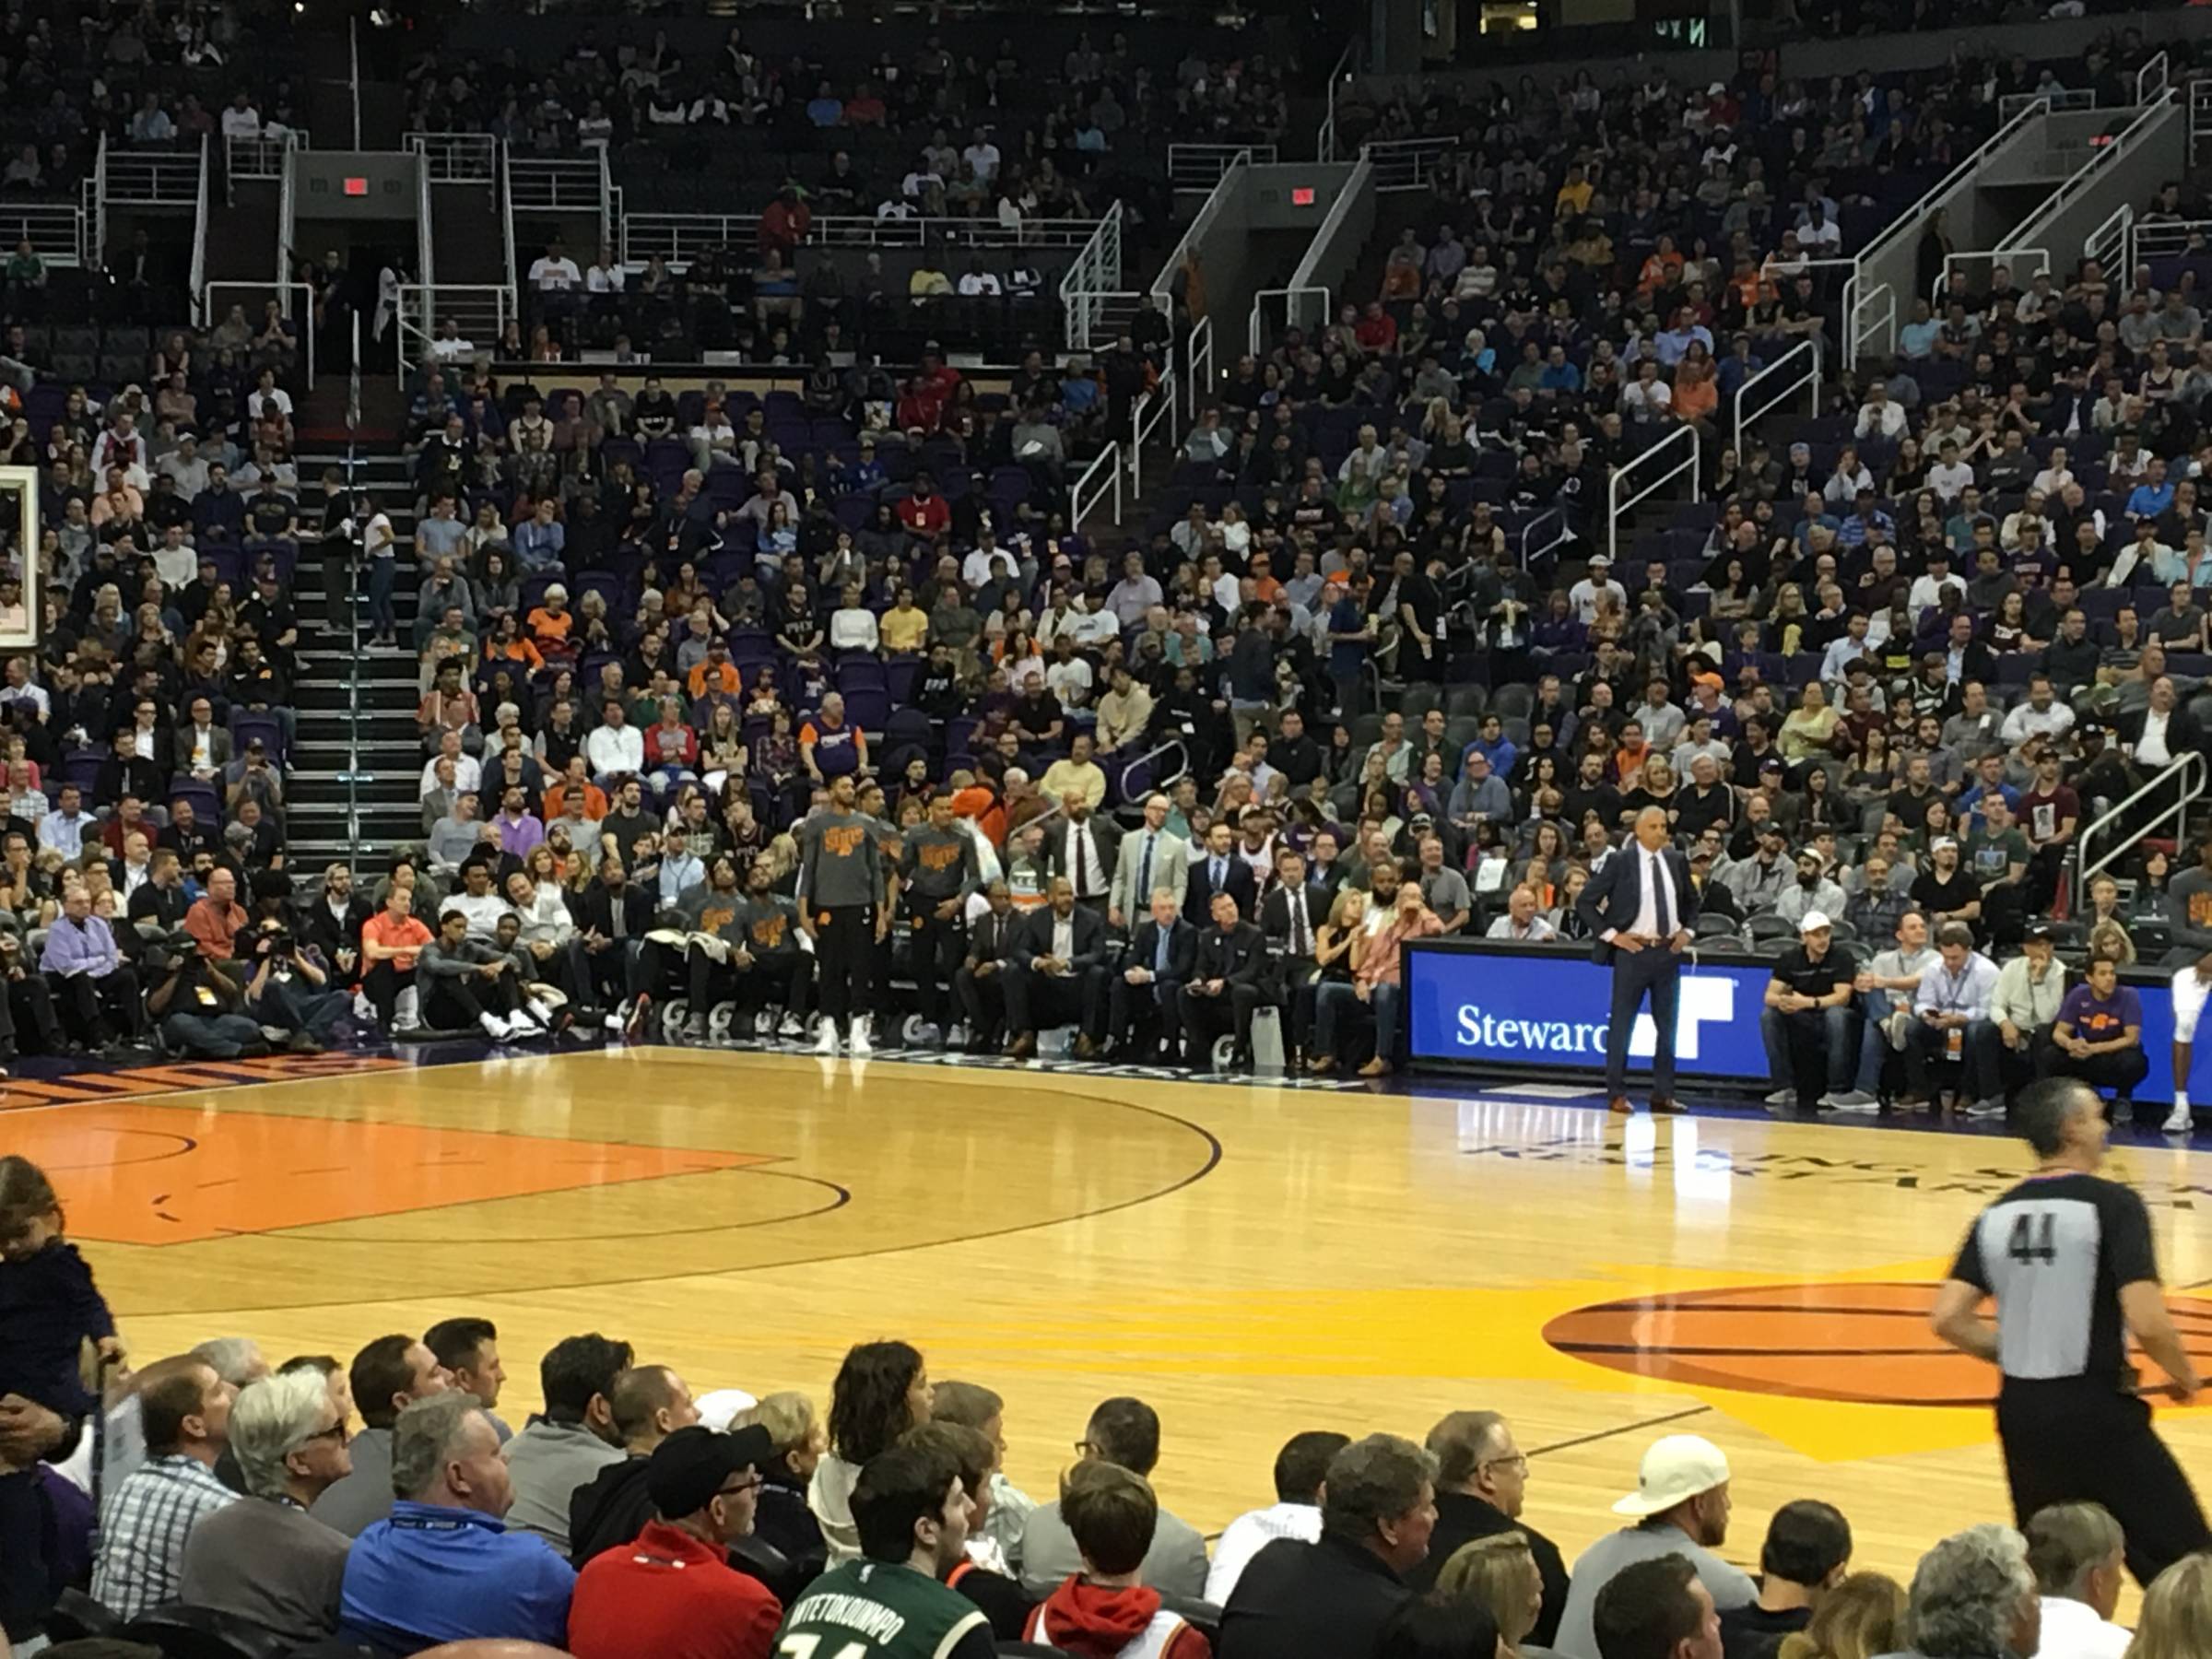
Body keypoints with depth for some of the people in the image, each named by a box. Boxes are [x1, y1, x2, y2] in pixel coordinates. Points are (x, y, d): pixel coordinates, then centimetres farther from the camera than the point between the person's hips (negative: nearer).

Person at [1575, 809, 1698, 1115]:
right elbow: (1585, 902, -5)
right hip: (1633, 950, -4)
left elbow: (1692, 901, 23)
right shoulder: (1620, 863, -6)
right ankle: (1617, 1094, 8)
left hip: (1669, 951, 5)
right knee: (1622, 1024, 0)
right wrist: (1612, 935, -10)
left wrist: (1687, 931, 7)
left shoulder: (1675, 861, 7)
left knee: (1667, 1026, 8)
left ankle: (1663, 1095, 15)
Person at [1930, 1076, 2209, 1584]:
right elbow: (2147, 1324, -19)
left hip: (2021, 1410, 6)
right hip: (2096, 1411, -6)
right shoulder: (2113, 1204, -12)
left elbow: (1948, 1319, 1)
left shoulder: (1998, 1214, 6)